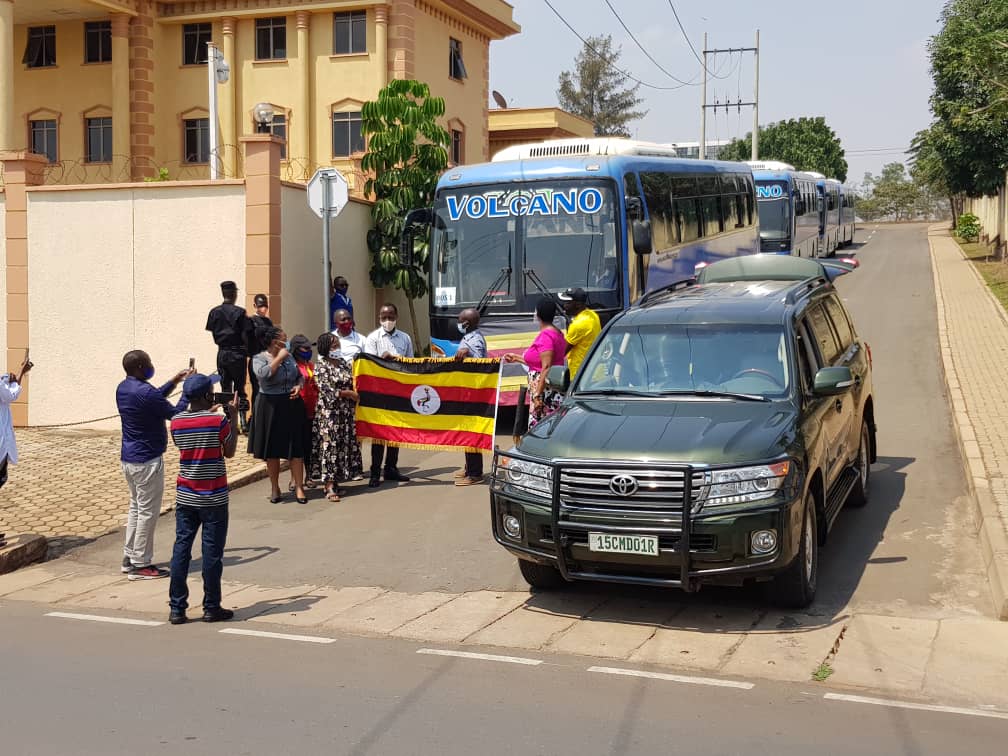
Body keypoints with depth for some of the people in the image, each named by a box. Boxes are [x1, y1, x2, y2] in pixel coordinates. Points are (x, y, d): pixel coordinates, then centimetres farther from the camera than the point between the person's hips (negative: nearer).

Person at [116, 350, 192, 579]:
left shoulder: (123, 388, 7)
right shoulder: (144, 392, -23)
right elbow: (175, 414, -15)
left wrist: (173, 382, 19)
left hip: (129, 458, 10)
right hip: (147, 460, -10)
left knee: (136, 507, 19)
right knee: (147, 512, -1)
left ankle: (130, 558, 23)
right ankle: (140, 565, 4)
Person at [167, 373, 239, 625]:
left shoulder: (176, 422, 0)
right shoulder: (218, 421, -13)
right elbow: (229, 452, -2)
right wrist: (233, 419, 3)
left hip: (185, 497, 4)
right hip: (213, 498, -4)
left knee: (181, 548, 7)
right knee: (212, 552, 3)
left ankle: (176, 608, 7)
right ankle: (211, 608, 9)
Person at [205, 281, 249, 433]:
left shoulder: (214, 312, 1)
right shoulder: (239, 312, -12)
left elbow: (212, 332, 5)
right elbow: (245, 335, -11)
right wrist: (246, 352, 3)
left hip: (222, 353, 3)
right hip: (237, 353, -3)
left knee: (225, 389, 10)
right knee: (240, 388, 3)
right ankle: (242, 422, -3)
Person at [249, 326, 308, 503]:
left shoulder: (289, 356, 7)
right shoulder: (259, 359, -6)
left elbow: (299, 376, 19)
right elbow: (264, 373, -27)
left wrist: (298, 386, -3)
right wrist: (279, 358, -18)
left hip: (292, 406, 3)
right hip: (271, 407, -3)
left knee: (296, 449, 0)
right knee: (272, 450, 6)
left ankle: (299, 488, 5)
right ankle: (275, 489, 19)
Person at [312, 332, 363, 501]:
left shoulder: (345, 363, 12)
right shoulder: (322, 366, -6)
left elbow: (353, 383, 19)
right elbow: (326, 389, -14)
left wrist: (356, 395, 2)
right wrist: (348, 393, -13)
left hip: (347, 412, 6)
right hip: (329, 412, -6)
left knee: (345, 445, 6)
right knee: (329, 445, -7)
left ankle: (335, 482, 15)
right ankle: (329, 487, -7)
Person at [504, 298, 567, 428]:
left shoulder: (545, 335, -15)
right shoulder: (557, 333, 15)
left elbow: (546, 368, -22)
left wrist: (537, 395, -22)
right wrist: (516, 358, 30)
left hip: (546, 391, -10)